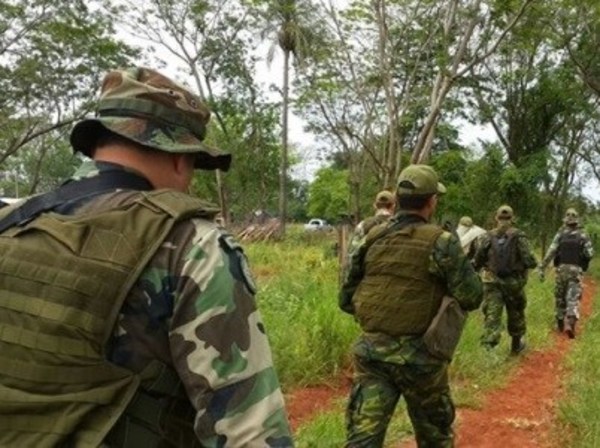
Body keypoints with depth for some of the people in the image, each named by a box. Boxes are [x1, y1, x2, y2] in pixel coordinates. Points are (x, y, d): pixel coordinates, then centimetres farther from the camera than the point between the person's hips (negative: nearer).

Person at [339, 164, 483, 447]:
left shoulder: (372, 239, 4)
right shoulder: (441, 242, -9)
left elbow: (346, 300, 8)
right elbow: (471, 297, -10)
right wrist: (458, 261, 7)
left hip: (371, 350, 3)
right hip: (418, 356, -3)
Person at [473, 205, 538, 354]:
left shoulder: (488, 237, -4)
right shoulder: (518, 236, -10)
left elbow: (477, 261, -1)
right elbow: (529, 260, -15)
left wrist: (485, 266, 21)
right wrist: (534, 263, 7)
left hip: (492, 282, 0)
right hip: (514, 282, 0)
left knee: (492, 314, -3)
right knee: (516, 314, 19)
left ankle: (488, 345, -18)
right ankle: (516, 344, 36)